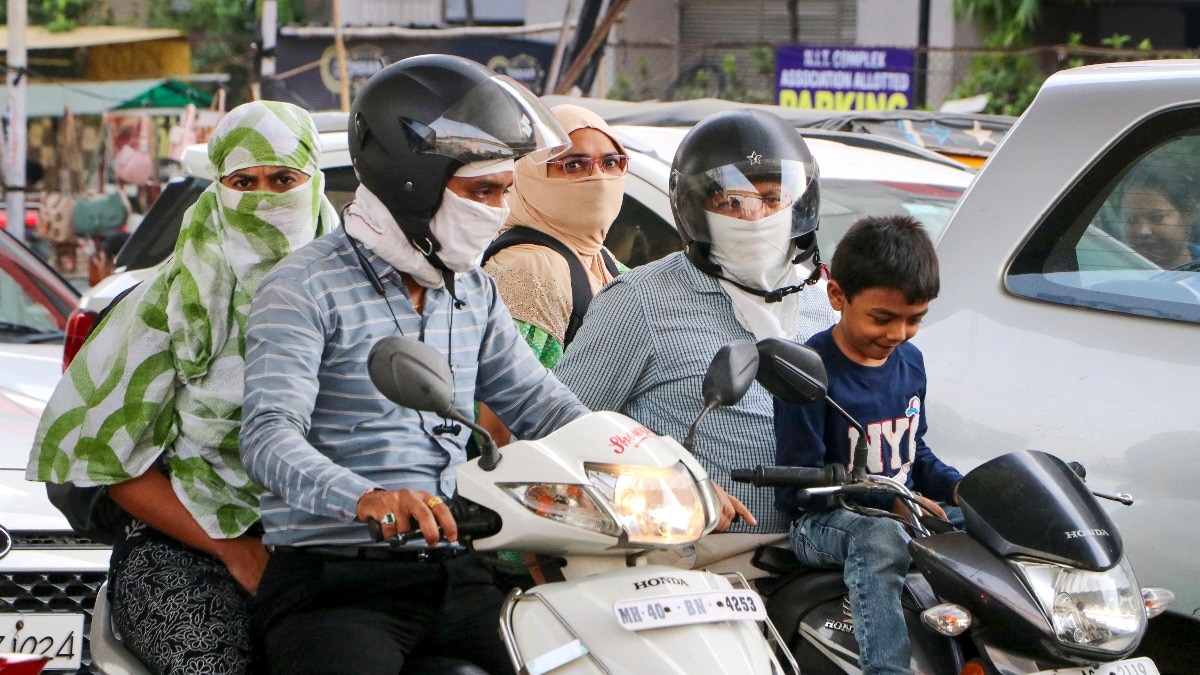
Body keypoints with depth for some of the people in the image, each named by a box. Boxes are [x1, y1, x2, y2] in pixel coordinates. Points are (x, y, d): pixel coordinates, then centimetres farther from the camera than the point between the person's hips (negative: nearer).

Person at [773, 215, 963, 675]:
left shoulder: (909, 361, 10)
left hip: (902, 512, 8)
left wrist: (956, 487, 1)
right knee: (880, 539, -39)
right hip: (822, 524, -8)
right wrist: (887, 502, -24)